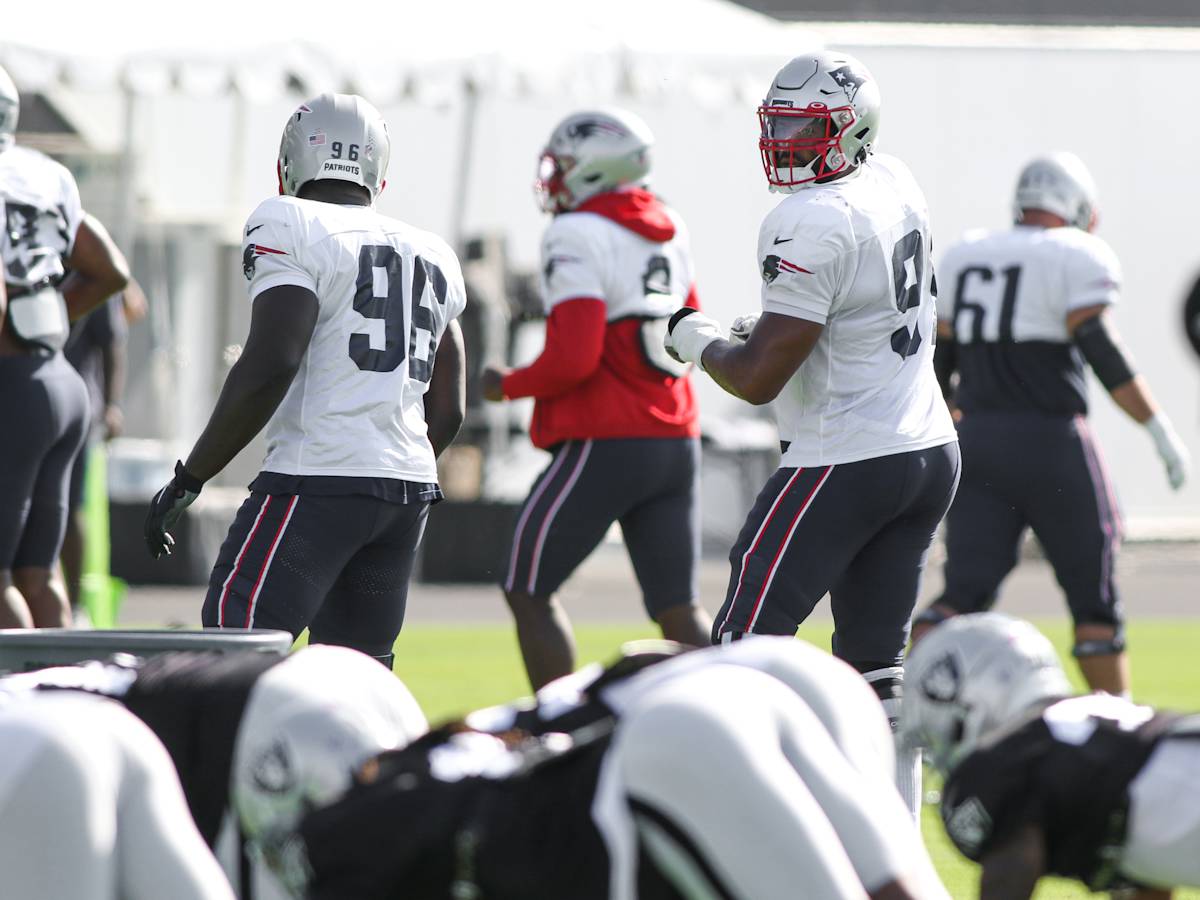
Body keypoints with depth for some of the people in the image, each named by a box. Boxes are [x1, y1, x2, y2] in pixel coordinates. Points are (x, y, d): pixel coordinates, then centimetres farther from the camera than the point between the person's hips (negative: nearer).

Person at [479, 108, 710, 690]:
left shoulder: (577, 238, -12)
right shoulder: (668, 231, 12)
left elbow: (574, 357, -19)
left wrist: (509, 386, -3)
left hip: (605, 445, -7)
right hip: (676, 442, 7)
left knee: (529, 592, 7)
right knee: (677, 607, 6)